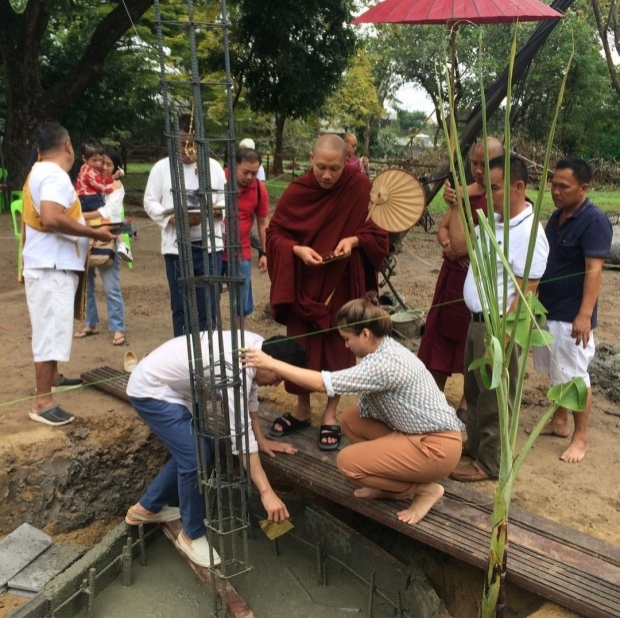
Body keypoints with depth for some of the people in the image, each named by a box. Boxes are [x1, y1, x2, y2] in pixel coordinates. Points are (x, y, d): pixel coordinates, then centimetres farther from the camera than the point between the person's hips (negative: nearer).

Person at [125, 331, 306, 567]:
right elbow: (240, 436, -34)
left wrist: (261, 439, 15)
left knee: (191, 450, 16)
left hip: (172, 386, 10)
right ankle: (192, 535, 8)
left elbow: (249, 394, 10)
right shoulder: (235, 369, -34)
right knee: (195, 458, -13)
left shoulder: (256, 346, -7)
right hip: (150, 390, -9)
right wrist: (266, 492, -32)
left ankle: (147, 507, 35)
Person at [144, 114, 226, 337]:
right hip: (176, 246, -1)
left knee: (208, 305, 4)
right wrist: (170, 218, -16)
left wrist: (217, 210, -13)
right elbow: (150, 201, 3)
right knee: (180, 306, 6)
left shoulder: (214, 166, 7)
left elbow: (226, 200, 10)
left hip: (209, 245, 1)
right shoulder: (162, 167, 3)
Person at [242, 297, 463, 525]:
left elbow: (324, 383, -29)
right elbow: (369, 407, 4)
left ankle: (426, 489, 1)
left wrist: (271, 364, -22)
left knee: (347, 462, -12)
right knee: (350, 419, 7)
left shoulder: (385, 363, -27)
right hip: (417, 433, 9)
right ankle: (391, 485, 13)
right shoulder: (384, 349, 3)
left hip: (438, 446, -9)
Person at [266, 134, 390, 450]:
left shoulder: (360, 187, -10)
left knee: (338, 346, 6)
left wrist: (354, 240, -22)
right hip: (303, 283, 1)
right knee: (300, 345, 9)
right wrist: (297, 250, -23)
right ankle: (302, 409, 28)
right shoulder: (296, 191, -9)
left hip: (342, 283, -1)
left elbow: (377, 230, -3)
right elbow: (274, 233, -4)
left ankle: (330, 415, 22)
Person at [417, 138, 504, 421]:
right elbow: (442, 228, 9)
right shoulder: (466, 191, 6)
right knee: (439, 335, 13)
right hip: (453, 275, 7)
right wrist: (447, 245, -11)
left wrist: (455, 205, -22)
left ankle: (467, 403, 25)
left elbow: (462, 244, -24)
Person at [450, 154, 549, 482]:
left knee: (493, 398, 6)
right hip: (477, 320, 9)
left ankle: (489, 462, 22)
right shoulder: (492, 220, 6)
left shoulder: (529, 234, -21)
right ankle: (474, 445, 39)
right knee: (474, 390, 21)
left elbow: (526, 293, -24)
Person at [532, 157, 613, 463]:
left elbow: (594, 270, -21)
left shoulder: (594, 220, -16)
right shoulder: (557, 216, 9)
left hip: (571, 316, -8)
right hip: (547, 309, 8)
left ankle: (580, 437, 14)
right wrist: (535, 299, 17)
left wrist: (585, 315, -26)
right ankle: (559, 421, 32)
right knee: (556, 373, 18)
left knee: (575, 376, 1)